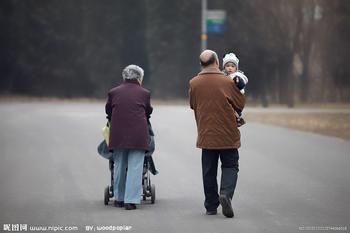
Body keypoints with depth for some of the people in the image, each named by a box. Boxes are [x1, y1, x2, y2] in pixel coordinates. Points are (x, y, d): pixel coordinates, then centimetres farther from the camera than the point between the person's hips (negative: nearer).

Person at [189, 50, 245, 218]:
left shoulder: (194, 84, -2)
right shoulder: (227, 82, -8)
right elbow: (241, 104, 2)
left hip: (206, 134, 2)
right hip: (227, 134, -2)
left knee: (209, 171, 10)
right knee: (230, 166, 7)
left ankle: (211, 206, 13)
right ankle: (226, 193, -18)